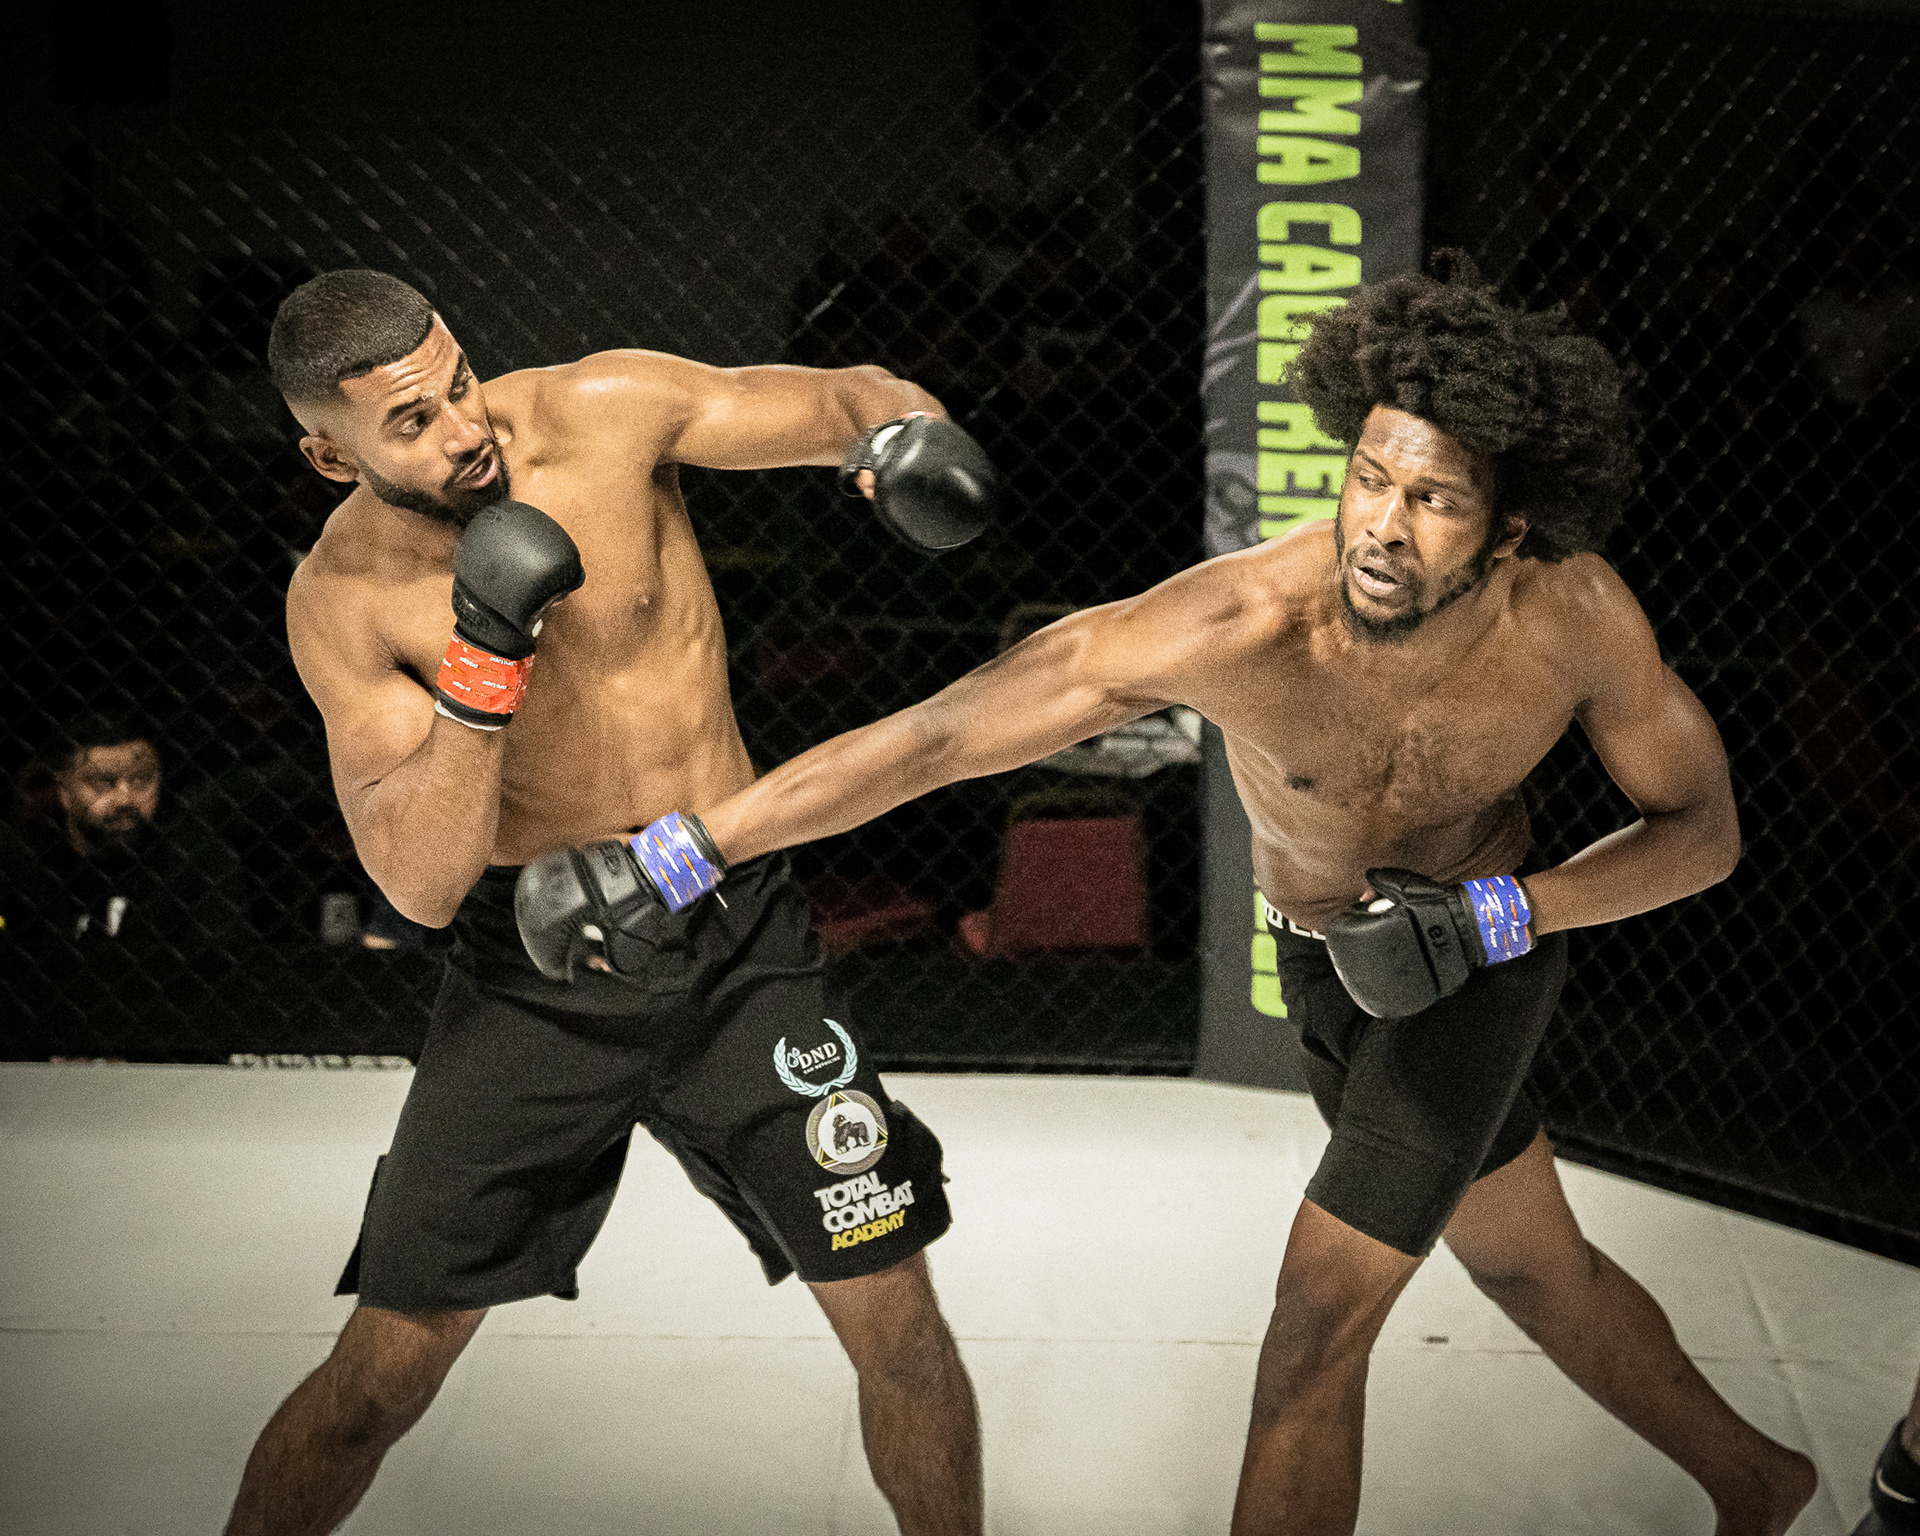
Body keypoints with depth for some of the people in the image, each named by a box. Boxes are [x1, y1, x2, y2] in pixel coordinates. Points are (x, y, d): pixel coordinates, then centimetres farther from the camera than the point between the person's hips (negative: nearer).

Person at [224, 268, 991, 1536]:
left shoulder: (604, 413, -11)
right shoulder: (342, 600, -10)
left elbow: (844, 397, -6)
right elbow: (421, 886, -16)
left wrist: (898, 424, -31)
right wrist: (483, 660, -29)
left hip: (735, 946, 1)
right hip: (533, 970, 0)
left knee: (899, 1322, 1)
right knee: (382, 1375, 3)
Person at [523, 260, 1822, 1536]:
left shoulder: (1577, 611, -32)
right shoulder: (1229, 625, -36)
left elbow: (1704, 828, -16)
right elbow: (932, 733, -36)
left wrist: (1492, 916, -32)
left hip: (1485, 954, -2)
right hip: (1326, 959, 3)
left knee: (1313, 1333, -9)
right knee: (1527, 1263, 23)